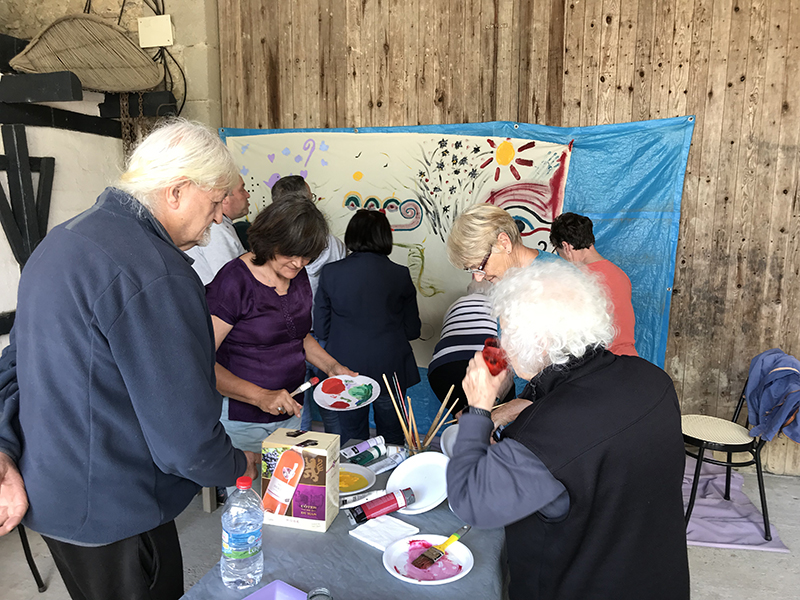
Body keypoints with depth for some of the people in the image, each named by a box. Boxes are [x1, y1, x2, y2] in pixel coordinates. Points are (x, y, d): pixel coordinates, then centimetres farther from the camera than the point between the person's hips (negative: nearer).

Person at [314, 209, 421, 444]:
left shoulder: (331, 272, -8)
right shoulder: (400, 275, -8)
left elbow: (321, 329, -2)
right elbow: (412, 330, -2)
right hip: (390, 370, 0)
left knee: (352, 442, 15)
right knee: (392, 440, 18)